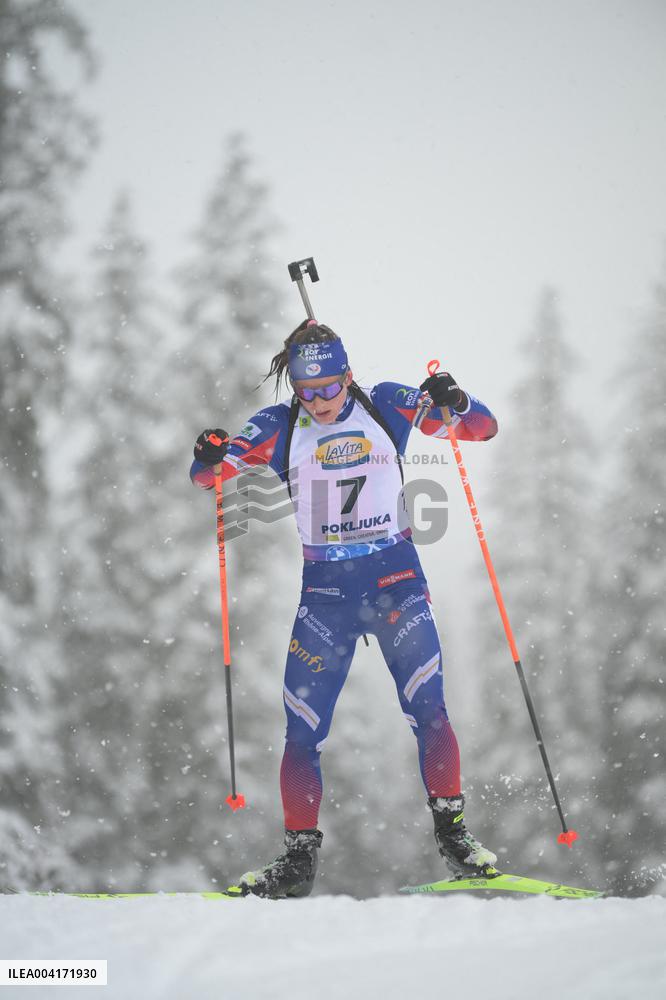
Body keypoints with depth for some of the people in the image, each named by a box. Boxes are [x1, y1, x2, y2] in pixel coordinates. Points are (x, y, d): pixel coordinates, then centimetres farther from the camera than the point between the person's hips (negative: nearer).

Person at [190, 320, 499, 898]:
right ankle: (299, 857, 8)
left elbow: (483, 429, 1)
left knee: (426, 709, -14)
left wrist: (454, 403, -21)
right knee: (303, 729, -2)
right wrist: (210, 455, -25)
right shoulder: (279, 428, 1)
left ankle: (453, 833, -2)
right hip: (324, 589, 1)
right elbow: (208, 474, -1)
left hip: (395, 577, -1)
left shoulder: (388, 407, -1)